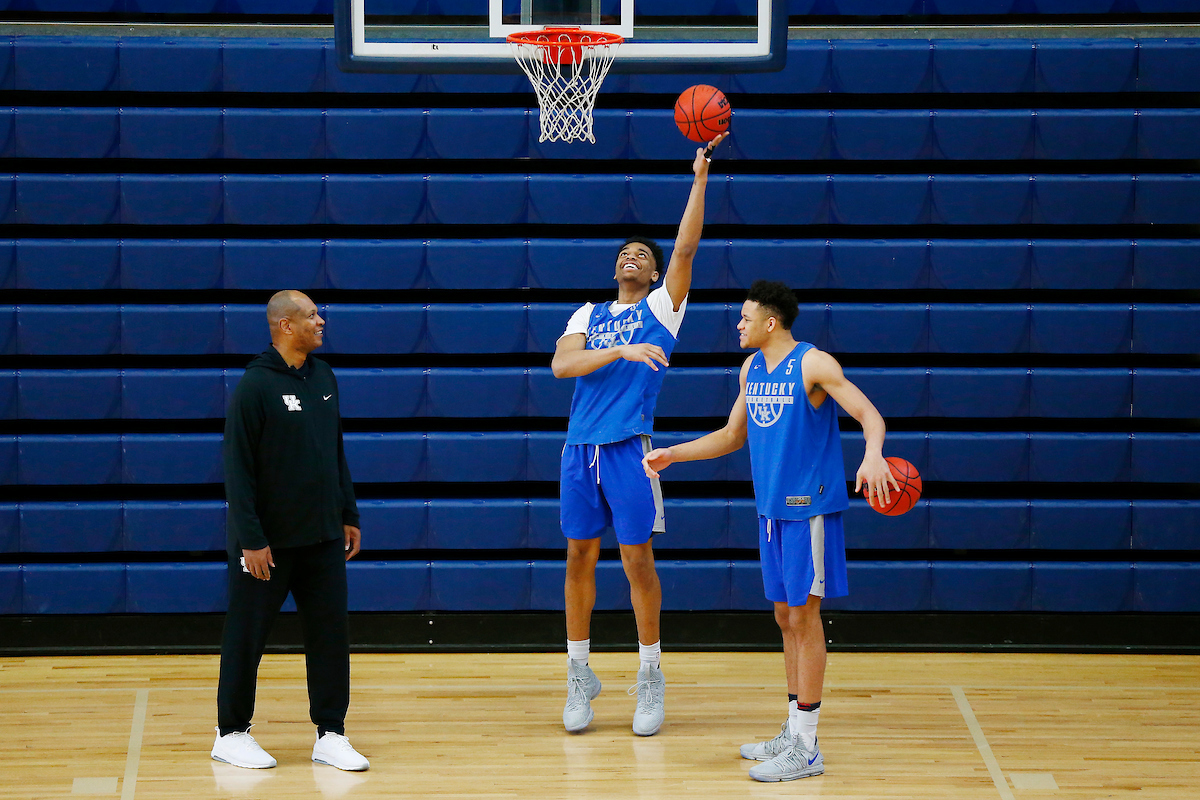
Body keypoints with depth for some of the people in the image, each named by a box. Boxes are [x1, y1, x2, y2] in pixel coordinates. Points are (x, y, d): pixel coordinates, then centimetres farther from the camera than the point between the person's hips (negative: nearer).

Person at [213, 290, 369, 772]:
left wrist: (348, 515, 14)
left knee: (331, 632, 5)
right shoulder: (255, 385, -13)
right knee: (246, 637, 4)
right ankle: (231, 734, 16)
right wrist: (251, 540, -18)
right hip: (268, 542, -6)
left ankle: (330, 734, 12)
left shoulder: (324, 378, 8)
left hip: (322, 537, 6)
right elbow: (238, 469, -14)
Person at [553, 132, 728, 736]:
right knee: (580, 557, 6)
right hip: (580, 448, 3)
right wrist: (621, 350, -16)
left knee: (637, 560, -3)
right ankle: (579, 675, 14)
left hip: (630, 448, -3)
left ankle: (650, 676, 7)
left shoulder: (661, 308, 6)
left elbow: (686, 246, -7)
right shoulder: (588, 316, 14)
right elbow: (561, 364, -3)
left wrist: (700, 177, -13)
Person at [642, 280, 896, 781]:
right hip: (772, 509, 8)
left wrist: (872, 455, -40)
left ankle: (805, 748, -3)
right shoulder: (751, 369, 12)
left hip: (810, 509, -8)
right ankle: (794, 731, 21)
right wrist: (673, 455, 20)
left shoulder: (813, 364, -11)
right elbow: (733, 436, 25)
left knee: (804, 616, -6)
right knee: (786, 617, 12)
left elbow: (868, 413, -20)